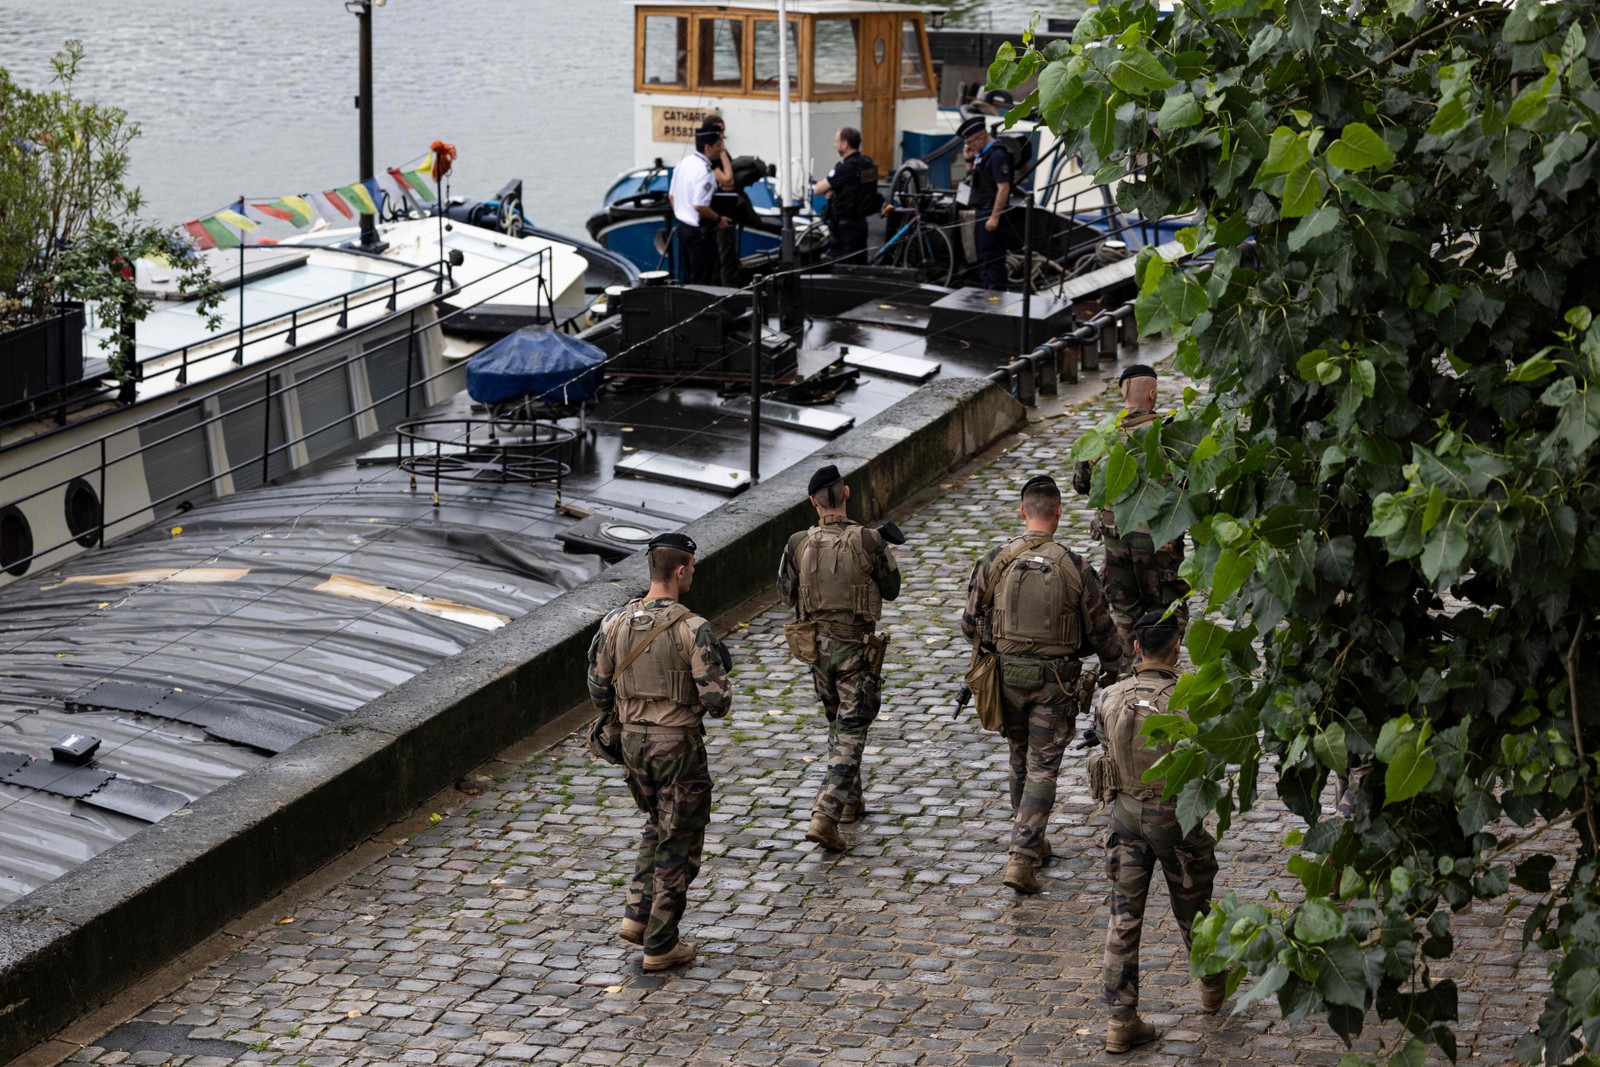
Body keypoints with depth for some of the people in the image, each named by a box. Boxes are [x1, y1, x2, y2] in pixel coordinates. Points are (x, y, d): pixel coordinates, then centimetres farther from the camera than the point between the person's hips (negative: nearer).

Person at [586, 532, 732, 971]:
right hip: (679, 745, -5)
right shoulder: (693, 630, -20)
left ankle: (638, 915, 19)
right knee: (679, 844, 8)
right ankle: (660, 945, 13)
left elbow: (599, 693, 3)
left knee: (658, 824, 28)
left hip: (633, 741, 5)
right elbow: (717, 701, -22)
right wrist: (718, 696, 3)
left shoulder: (615, 624, -4)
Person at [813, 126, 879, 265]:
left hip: (844, 226, -9)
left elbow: (817, 190, -17)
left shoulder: (846, 168, -21)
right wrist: (833, 191, 1)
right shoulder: (867, 163, 7)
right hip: (861, 221, 9)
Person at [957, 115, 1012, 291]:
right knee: (982, 257, 16)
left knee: (993, 259, -8)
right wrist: (970, 159, 10)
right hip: (980, 213, 10)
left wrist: (994, 217, -24)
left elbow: (1003, 188, -22)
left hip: (991, 215, -10)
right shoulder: (981, 154, 14)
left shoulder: (997, 155, -17)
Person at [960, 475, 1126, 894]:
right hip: (1054, 678, -2)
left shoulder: (994, 562, -7)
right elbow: (1101, 629, -3)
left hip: (1008, 674, 3)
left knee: (1021, 760, 21)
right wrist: (1118, 663, 17)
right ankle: (1021, 857, -7)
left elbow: (971, 623, 1)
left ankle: (1032, 843, 33)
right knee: (1043, 768, 2)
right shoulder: (1074, 567, -11)